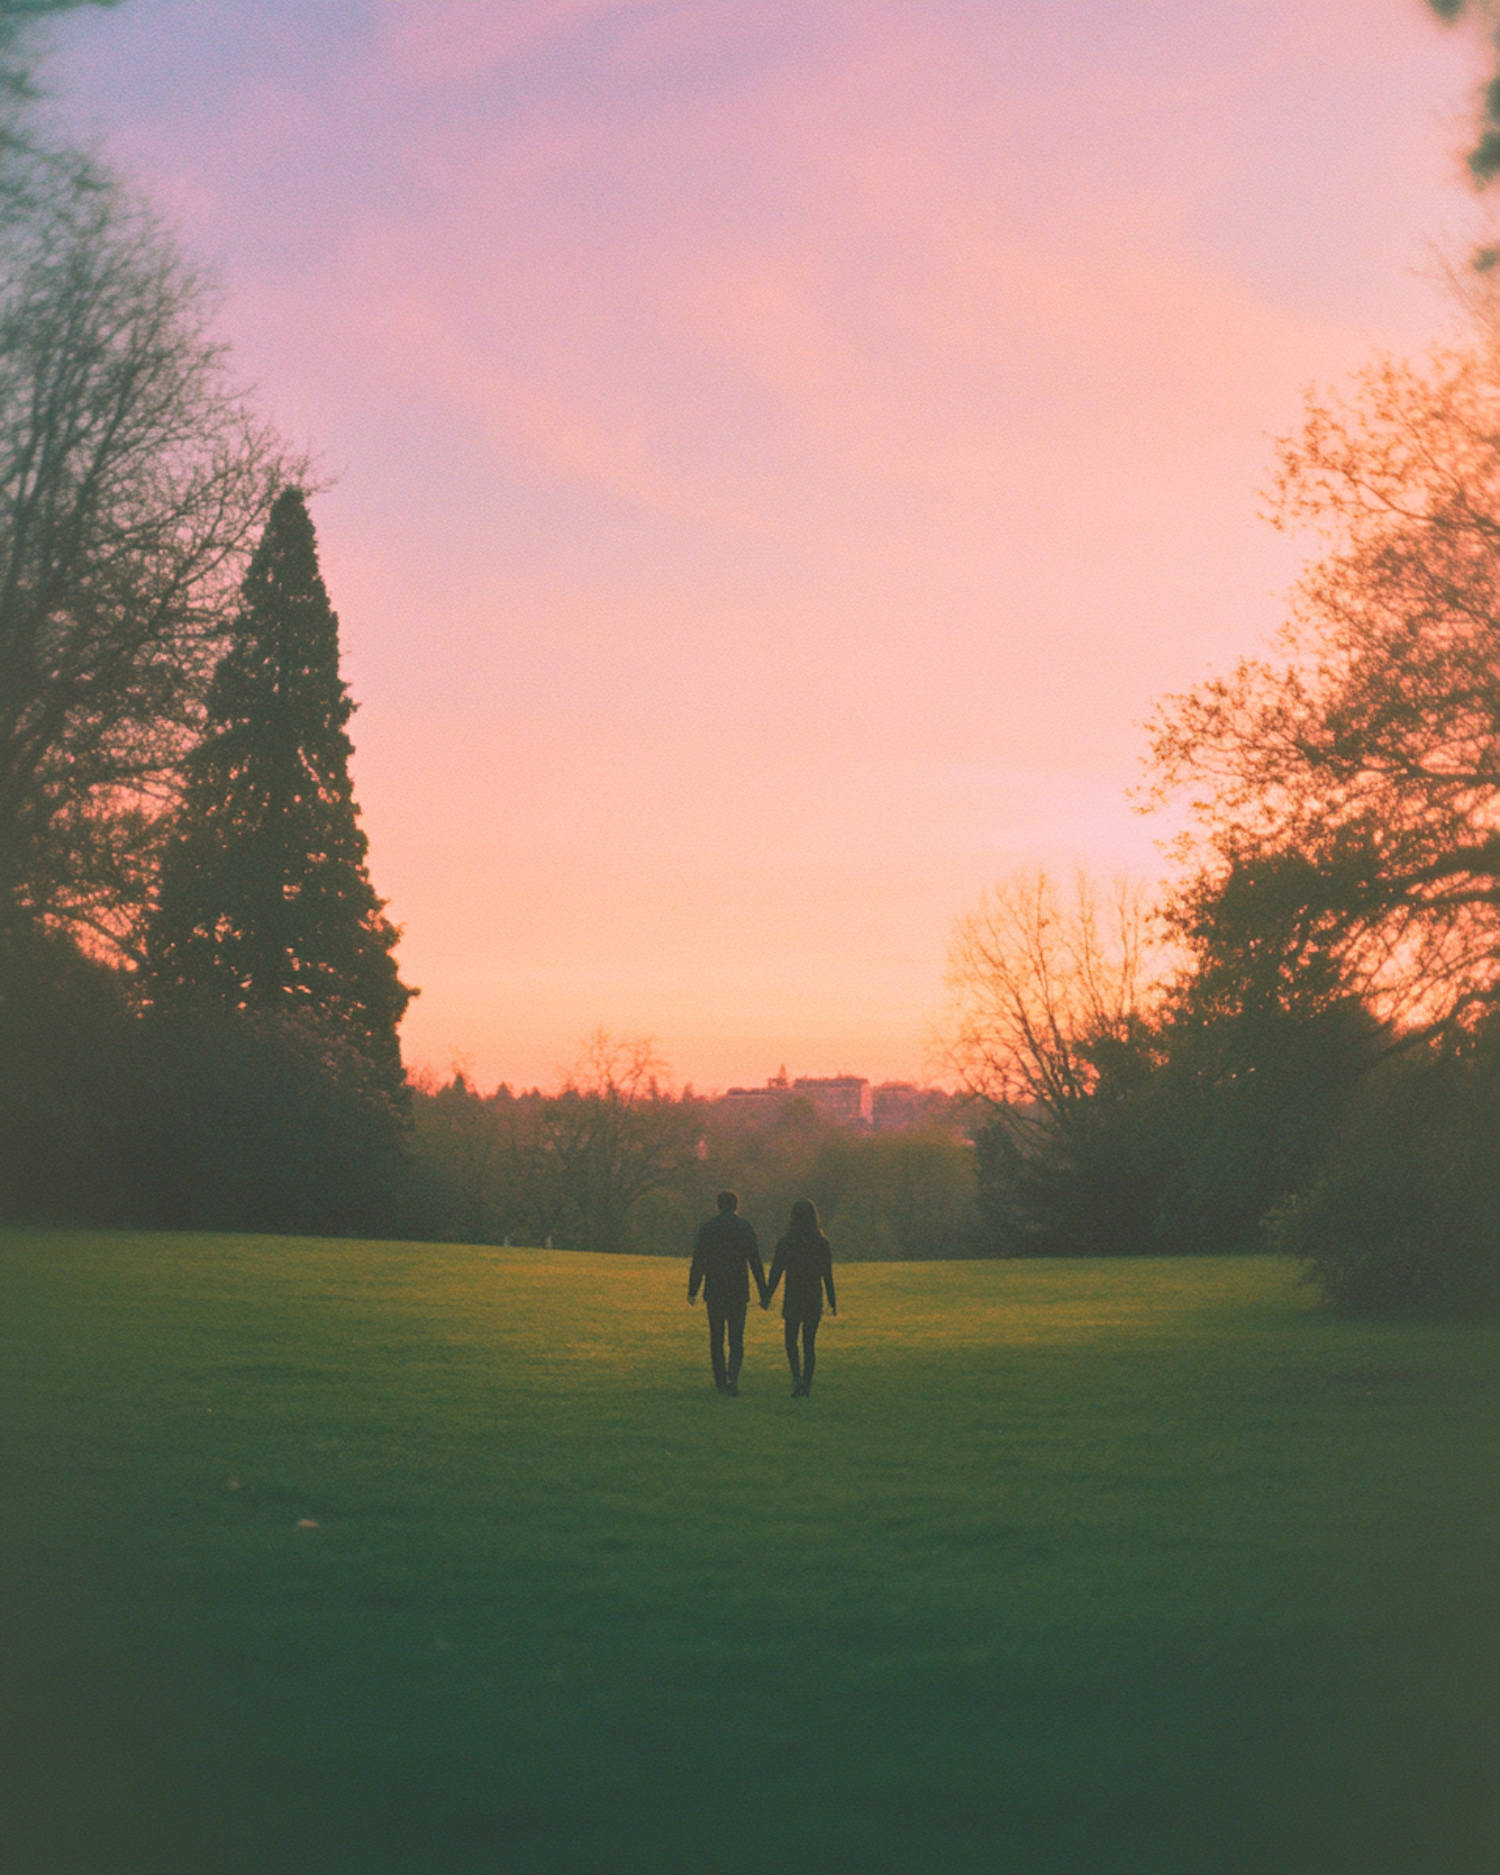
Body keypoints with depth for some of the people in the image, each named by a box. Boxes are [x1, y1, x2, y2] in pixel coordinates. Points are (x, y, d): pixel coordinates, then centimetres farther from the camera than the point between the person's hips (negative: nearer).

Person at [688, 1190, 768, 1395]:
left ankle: (721, 1382, 12)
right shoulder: (746, 1228, 0)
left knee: (717, 1340, 11)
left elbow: (698, 1262, 0)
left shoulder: (707, 1228, -1)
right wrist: (764, 1295, 4)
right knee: (736, 1340, 6)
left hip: (714, 1293, 0)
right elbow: (756, 1264, 0)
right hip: (739, 1293, 0)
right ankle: (733, 1376, -14)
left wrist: (692, 1291, 9)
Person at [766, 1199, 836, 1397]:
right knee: (810, 1342, 10)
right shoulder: (823, 1243, -2)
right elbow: (828, 1275, 2)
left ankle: (797, 1376, -11)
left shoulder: (785, 1243, -9)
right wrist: (832, 1301, 11)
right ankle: (806, 1385, 9)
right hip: (815, 1299, 2)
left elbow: (776, 1273, -8)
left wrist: (767, 1297, 1)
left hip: (793, 1299, -2)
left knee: (791, 1339, 11)